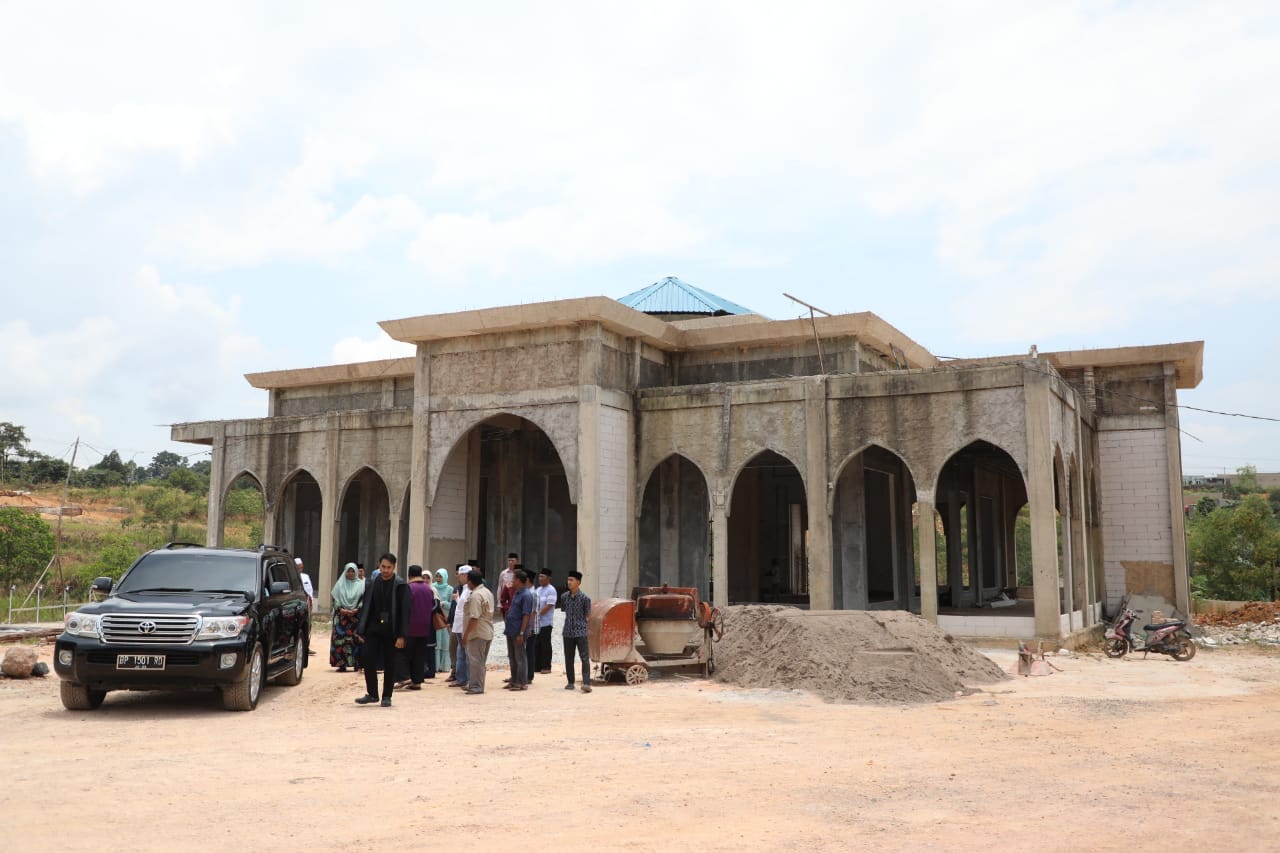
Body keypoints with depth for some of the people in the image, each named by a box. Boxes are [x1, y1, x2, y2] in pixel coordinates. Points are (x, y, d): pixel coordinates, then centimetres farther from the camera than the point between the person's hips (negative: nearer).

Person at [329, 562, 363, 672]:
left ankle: (356, 663, 2)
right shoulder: (340, 584, 10)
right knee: (340, 640, -5)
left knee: (356, 640, -4)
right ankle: (342, 664, -2)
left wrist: (357, 609, -11)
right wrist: (341, 609, -11)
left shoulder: (361, 584, 8)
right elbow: (335, 599, 5)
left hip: (356, 616, -1)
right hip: (341, 616, 1)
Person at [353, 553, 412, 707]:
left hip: (391, 631, -3)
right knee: (369, 661, -2)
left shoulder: (400, 586, -6)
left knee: (389, 665, 4)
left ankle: (387, 696, 15)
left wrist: (401, 636, -13)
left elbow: (405, 612, -7)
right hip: (373, 629, 3)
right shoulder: (372, 584, 6)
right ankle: (372, 693, 13)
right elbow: (365, 608, 11)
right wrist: (361, 631, 6)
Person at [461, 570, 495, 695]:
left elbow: (474, 618, -24)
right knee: (480, 660, 16)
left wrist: (466, 634, -19)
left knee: (475, 661, -3)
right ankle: (476, 685, 23)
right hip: (488, 632, 10)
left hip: (477, 633, -10)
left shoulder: (475, 595, -19)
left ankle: (476, 687, 0)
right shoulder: (488, 592, 13)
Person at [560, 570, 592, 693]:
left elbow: (588, 614, 0)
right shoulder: (564, 597, 4)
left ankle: (586, 683, -12)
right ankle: (570, 682, 20)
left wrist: (580, 622, 6)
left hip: (580, 632, -4)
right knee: (568, 659, 10)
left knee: (585, 657, -9)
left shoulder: (584, 598, -9)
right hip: (568, 632, 5)